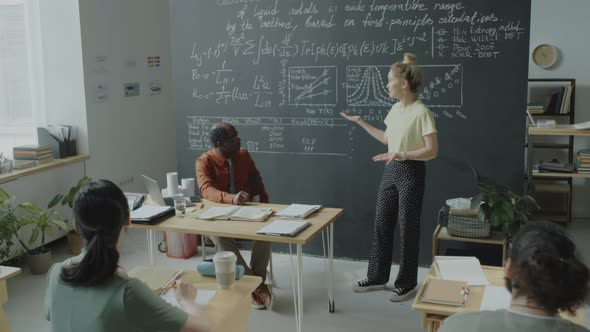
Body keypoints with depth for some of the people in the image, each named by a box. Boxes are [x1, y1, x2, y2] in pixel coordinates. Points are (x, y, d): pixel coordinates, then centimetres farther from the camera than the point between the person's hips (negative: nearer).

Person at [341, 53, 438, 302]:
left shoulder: (421, 112, -17)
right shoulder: (395, 109, 7)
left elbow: (432, 151, -19)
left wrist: (402, 154, -30)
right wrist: (361, 122, 19)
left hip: (411, 172, -8)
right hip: (391, 171, 8)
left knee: (408, 228, 3)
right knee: (381, 225, 13)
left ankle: (407, 283, 17)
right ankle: (377, 277, 26)